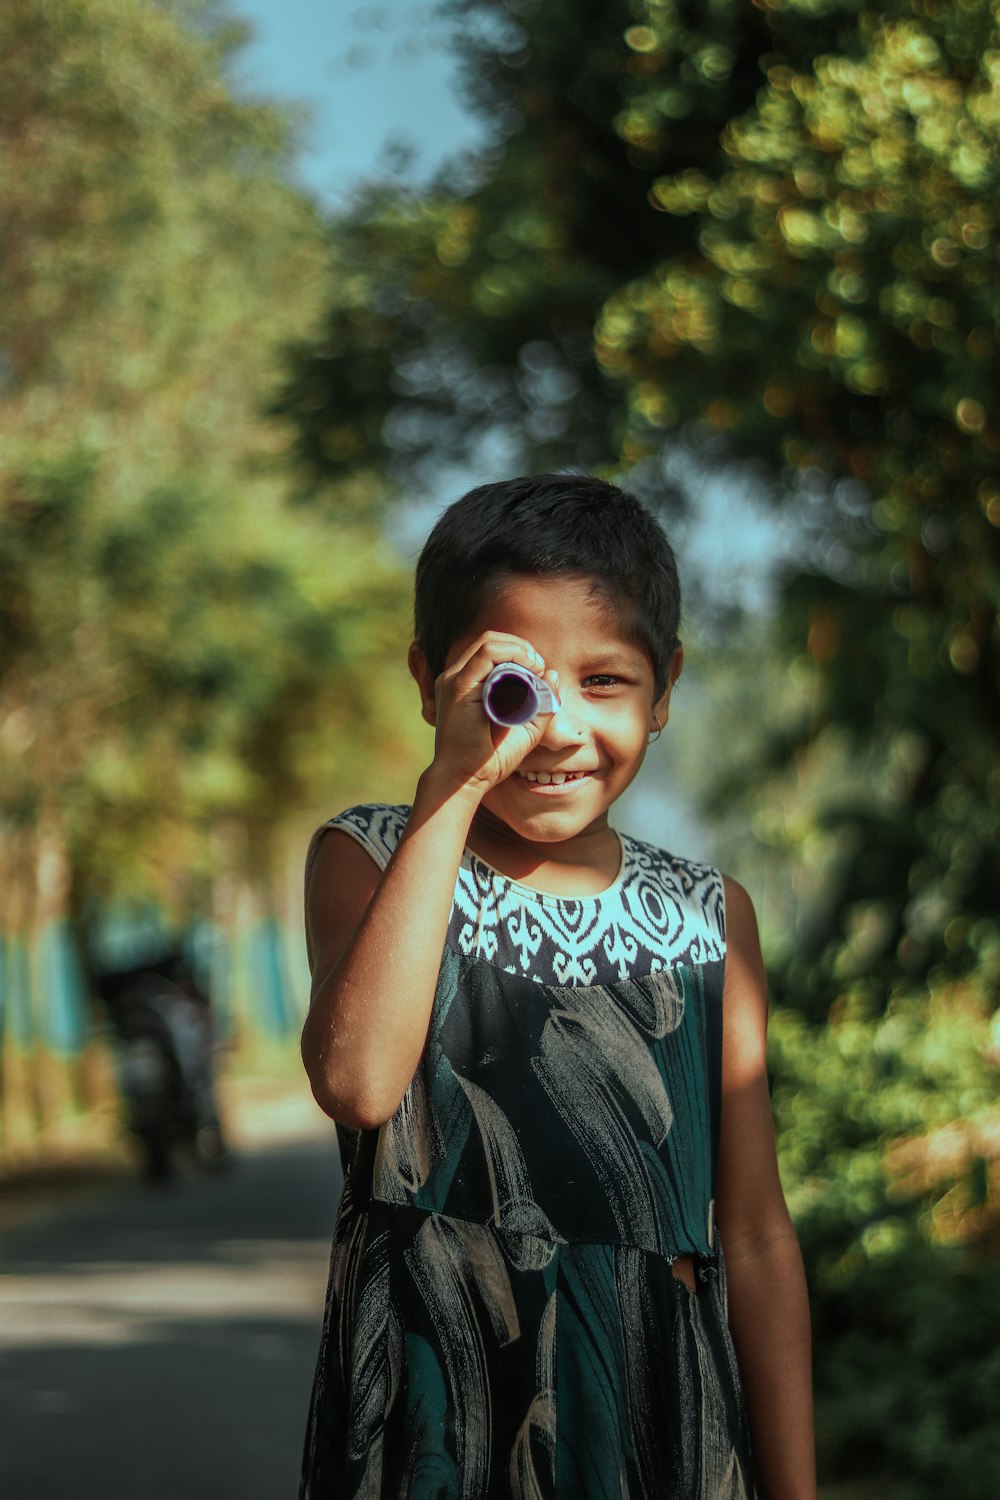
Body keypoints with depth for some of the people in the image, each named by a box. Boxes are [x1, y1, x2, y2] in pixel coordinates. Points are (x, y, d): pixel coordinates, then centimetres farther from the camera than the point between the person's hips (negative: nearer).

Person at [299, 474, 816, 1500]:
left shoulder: (709, 917, 5)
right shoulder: (368, 863, -2)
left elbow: (755, 1234, 6)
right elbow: (358, 1083, -24)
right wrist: (454, 788, -22)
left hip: (660, 1416, 2)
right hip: (435, 1413, -2)